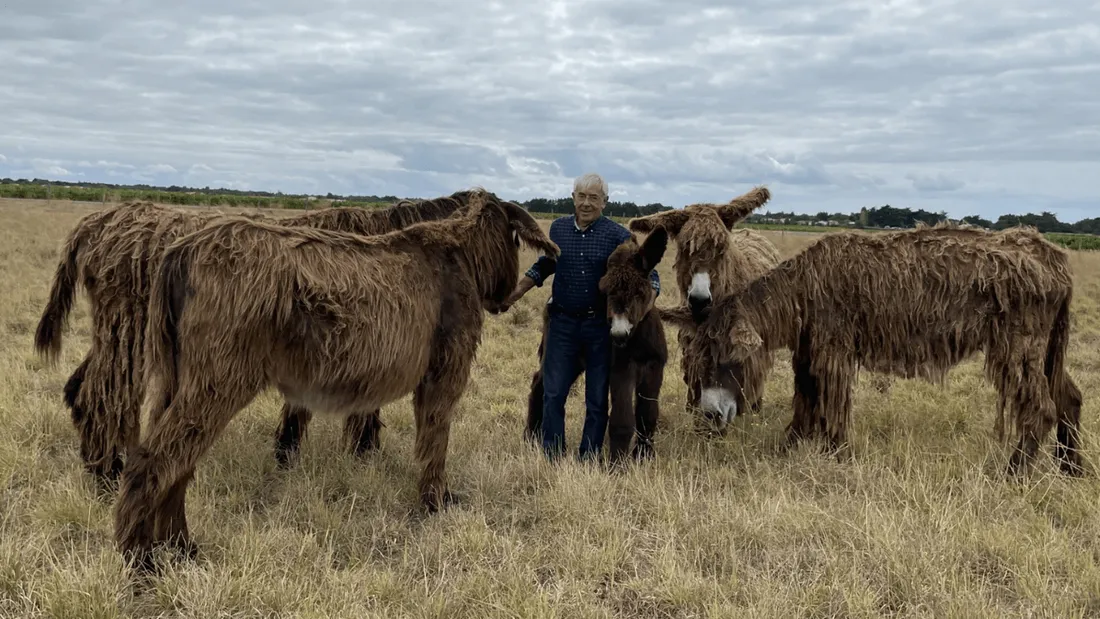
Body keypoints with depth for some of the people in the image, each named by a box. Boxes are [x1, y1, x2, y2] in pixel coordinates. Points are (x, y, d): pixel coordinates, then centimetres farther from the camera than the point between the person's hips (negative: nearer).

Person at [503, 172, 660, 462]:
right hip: (563, 323, 2)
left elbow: (648, 274, -3)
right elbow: (543, 266, 20)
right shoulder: (558, 228, 4)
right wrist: (516, 292, 9)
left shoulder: (618, 236, -6)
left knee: (597, 400, 7)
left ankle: (588, 460, 19)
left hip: (601, 326, -2)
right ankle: (552, 460, 11)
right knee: (553, 394, 0)